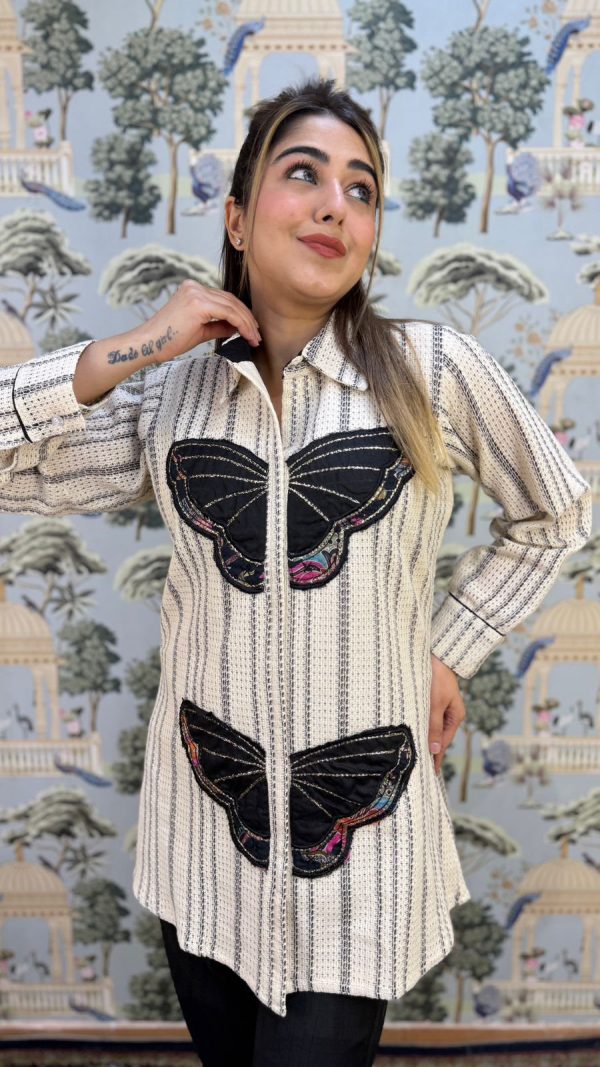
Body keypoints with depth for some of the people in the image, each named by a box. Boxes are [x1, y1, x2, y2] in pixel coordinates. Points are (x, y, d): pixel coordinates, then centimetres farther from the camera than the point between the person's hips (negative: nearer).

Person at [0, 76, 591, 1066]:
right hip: (205, 819, 3)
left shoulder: (432, 369, -7)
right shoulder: (170, 398, -1)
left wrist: (448, 649, 3)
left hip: (359, 833, -2)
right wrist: (133, 349, -11)